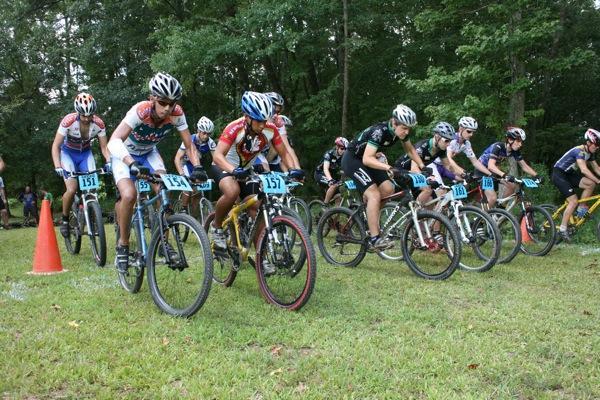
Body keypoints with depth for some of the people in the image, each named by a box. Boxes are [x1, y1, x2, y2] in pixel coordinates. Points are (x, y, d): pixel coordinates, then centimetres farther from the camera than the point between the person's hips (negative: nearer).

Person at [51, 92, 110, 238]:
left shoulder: (98, 123, -21)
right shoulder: (68, 121, -28)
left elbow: (104, 147, -14)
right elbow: (56, 146, -24)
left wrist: (109, 162, -32)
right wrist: (58, 167, -36)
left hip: (86, 154, 3)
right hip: (68, 153, -2)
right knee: (72, 189, -19)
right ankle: (65, 220, 5)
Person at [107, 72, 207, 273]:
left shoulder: (176, 113, -25)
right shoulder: (140, 111, -36)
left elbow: (189, 145, -18)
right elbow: (114, 141, -46)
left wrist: (197, 167, -36)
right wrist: (132, 164, -62)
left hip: (148, 153, 3)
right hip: (125, 154, -3)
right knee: (129, 195, -26)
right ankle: (123, 245, -6)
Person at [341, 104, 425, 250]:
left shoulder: (402, 131, -9)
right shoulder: (379, 131, -31)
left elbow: (410, 150, 9)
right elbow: (367, 159, -39)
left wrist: (422, 166, -3)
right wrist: (389, 168, -50)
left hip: (366, 160, 8)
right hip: (352, 160, -8)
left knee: (388, 189, -6)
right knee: (374, 195, -20)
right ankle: (375, 238, -19)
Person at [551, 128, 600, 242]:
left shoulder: (590, 153, 5)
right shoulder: (579, 151, -23)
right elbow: (584, 170, -34)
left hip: (568, 174, 9)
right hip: (559, 174, -9)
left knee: (591, 184, -10)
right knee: (574, 200, -16)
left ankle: (581, 209, 4)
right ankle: (562, 230, -10)